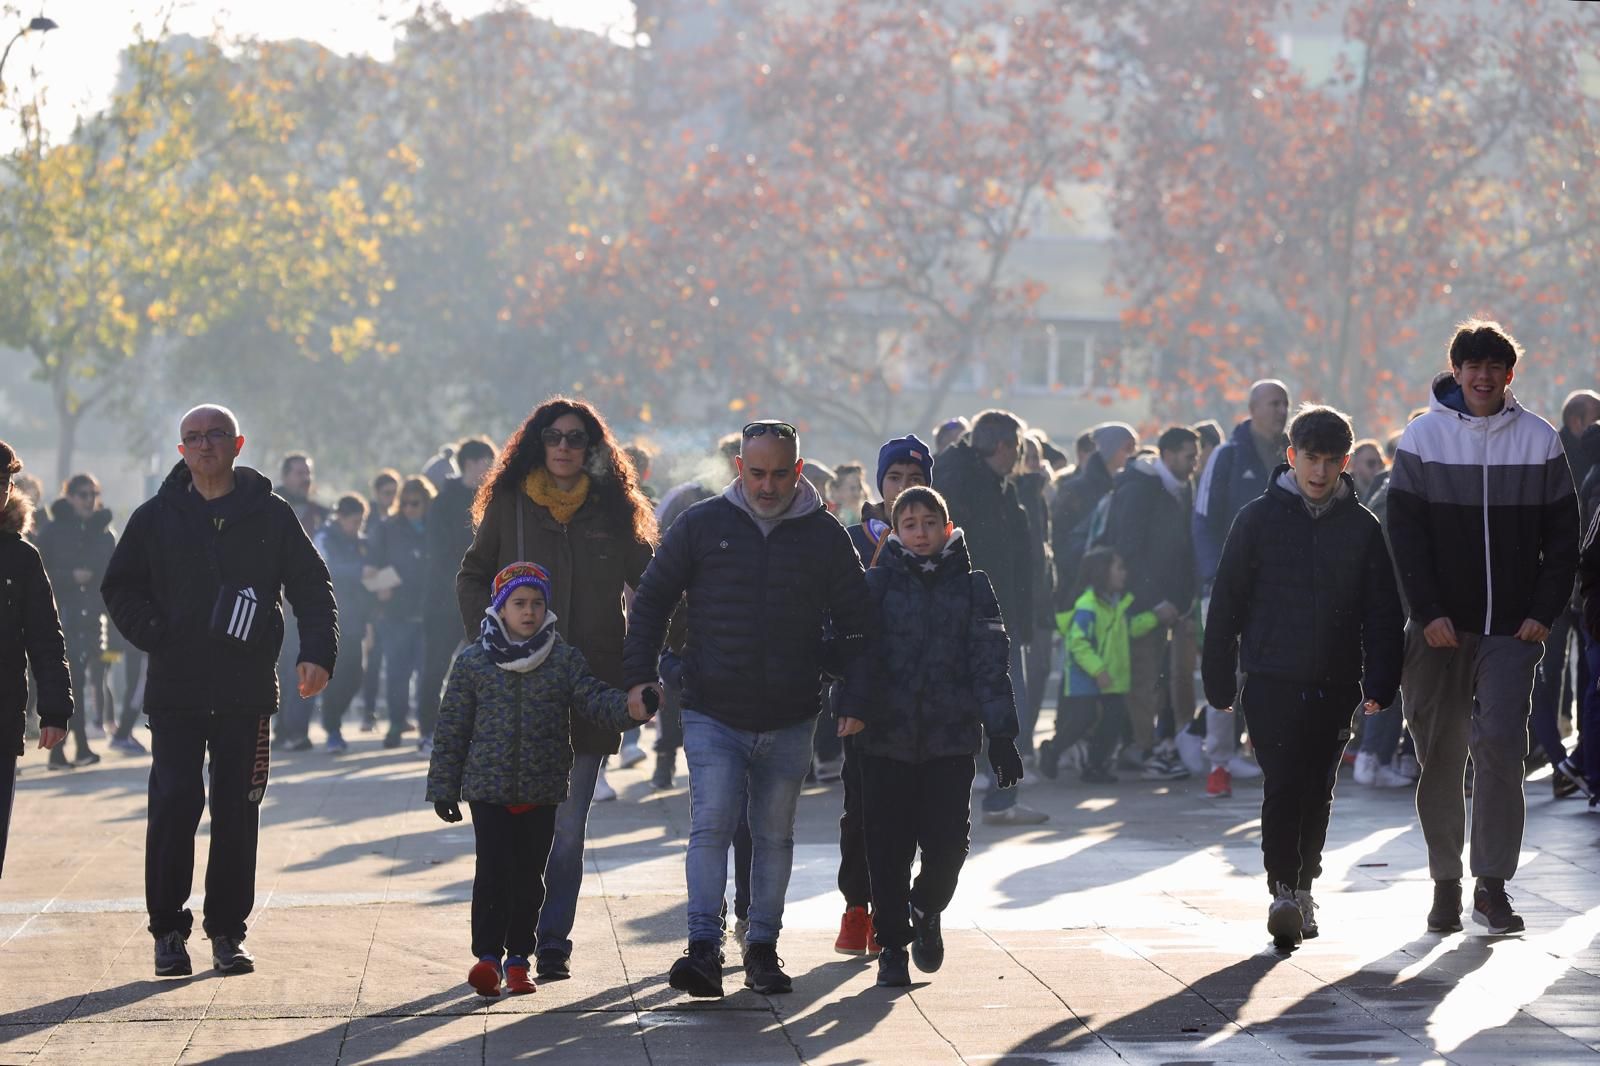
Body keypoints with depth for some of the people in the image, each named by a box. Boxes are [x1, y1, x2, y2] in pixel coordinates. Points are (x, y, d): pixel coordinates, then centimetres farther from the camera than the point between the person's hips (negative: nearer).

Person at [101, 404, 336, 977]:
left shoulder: (271, 515, 5)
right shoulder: (156, 518, 6)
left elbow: (312, 587, 6)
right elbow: (119, 587, 11)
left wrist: (317, 653, -9)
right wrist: (153, 633, -6)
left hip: (248, 689, 0)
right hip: (175, 689, 0)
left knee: (238, 811, 3)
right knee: (174, 805, -7)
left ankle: (227, 930, 13)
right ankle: (168, 929, 3)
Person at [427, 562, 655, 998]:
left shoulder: (564, 659, 4)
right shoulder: (473, 661, 0)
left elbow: (593, 698, -4)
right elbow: (452, 728, 4)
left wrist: (629, 708, -26)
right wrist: (443, 788, 4)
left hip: (542, 790, 2)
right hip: (488, 786, -2)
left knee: (529, 875, 7)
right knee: (493, 870, -8)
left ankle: (517, 957, 17)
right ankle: (488, 955, -3)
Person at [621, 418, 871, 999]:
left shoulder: (825, 535, 3)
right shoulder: (701, 525, 1)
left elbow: (852, 621, 9)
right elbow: (652, 599, 7)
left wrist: (854, 696, 1)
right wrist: (641, 675, -1)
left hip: (790, 721, 2)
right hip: (712, 713, -2)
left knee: (775, 835, 10)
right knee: (712, 824, -13)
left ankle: (763, 947, 21)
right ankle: (704, 948, -14)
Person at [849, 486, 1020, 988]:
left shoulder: (971, 587, 7)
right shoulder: (877, 584, 4)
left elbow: (990, 663, 4)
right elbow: (858, 654, 0)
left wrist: (1001, 735, -2)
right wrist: (854, 713, -13)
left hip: (952, 739, 0)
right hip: (887, 739, 0)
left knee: (947, 843, -4)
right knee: (889, 847, 0)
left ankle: (927, 910, 27)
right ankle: (892, 942, 16)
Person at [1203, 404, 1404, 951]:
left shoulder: (1362, 527, 6)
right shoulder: (1259, 518, 1)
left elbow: (1383, 612, 7)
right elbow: (1226, 602, 4)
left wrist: (1380, 683, -3)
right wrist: (1219, 680, 1)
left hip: (1335, 685, 2)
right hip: (1271, 680, -2)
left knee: (1318, 791, 10)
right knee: (1284, 784, -13)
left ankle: (1302, 887, 26)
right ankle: (1284, 892, -15)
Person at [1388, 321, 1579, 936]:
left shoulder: (1540, 440, 4)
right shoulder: (1423, 437, 2)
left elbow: (1563, 534, 6)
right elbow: (1405, 532, 0)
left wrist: (1544, 611, -4)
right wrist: (1428, 612, -9)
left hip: (1513, 629, 0)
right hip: (1440, 628, 0)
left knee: (1500, 746, -10)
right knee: (1440, 753, 4)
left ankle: (1492, 885, -5)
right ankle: (1445, 881, 16)